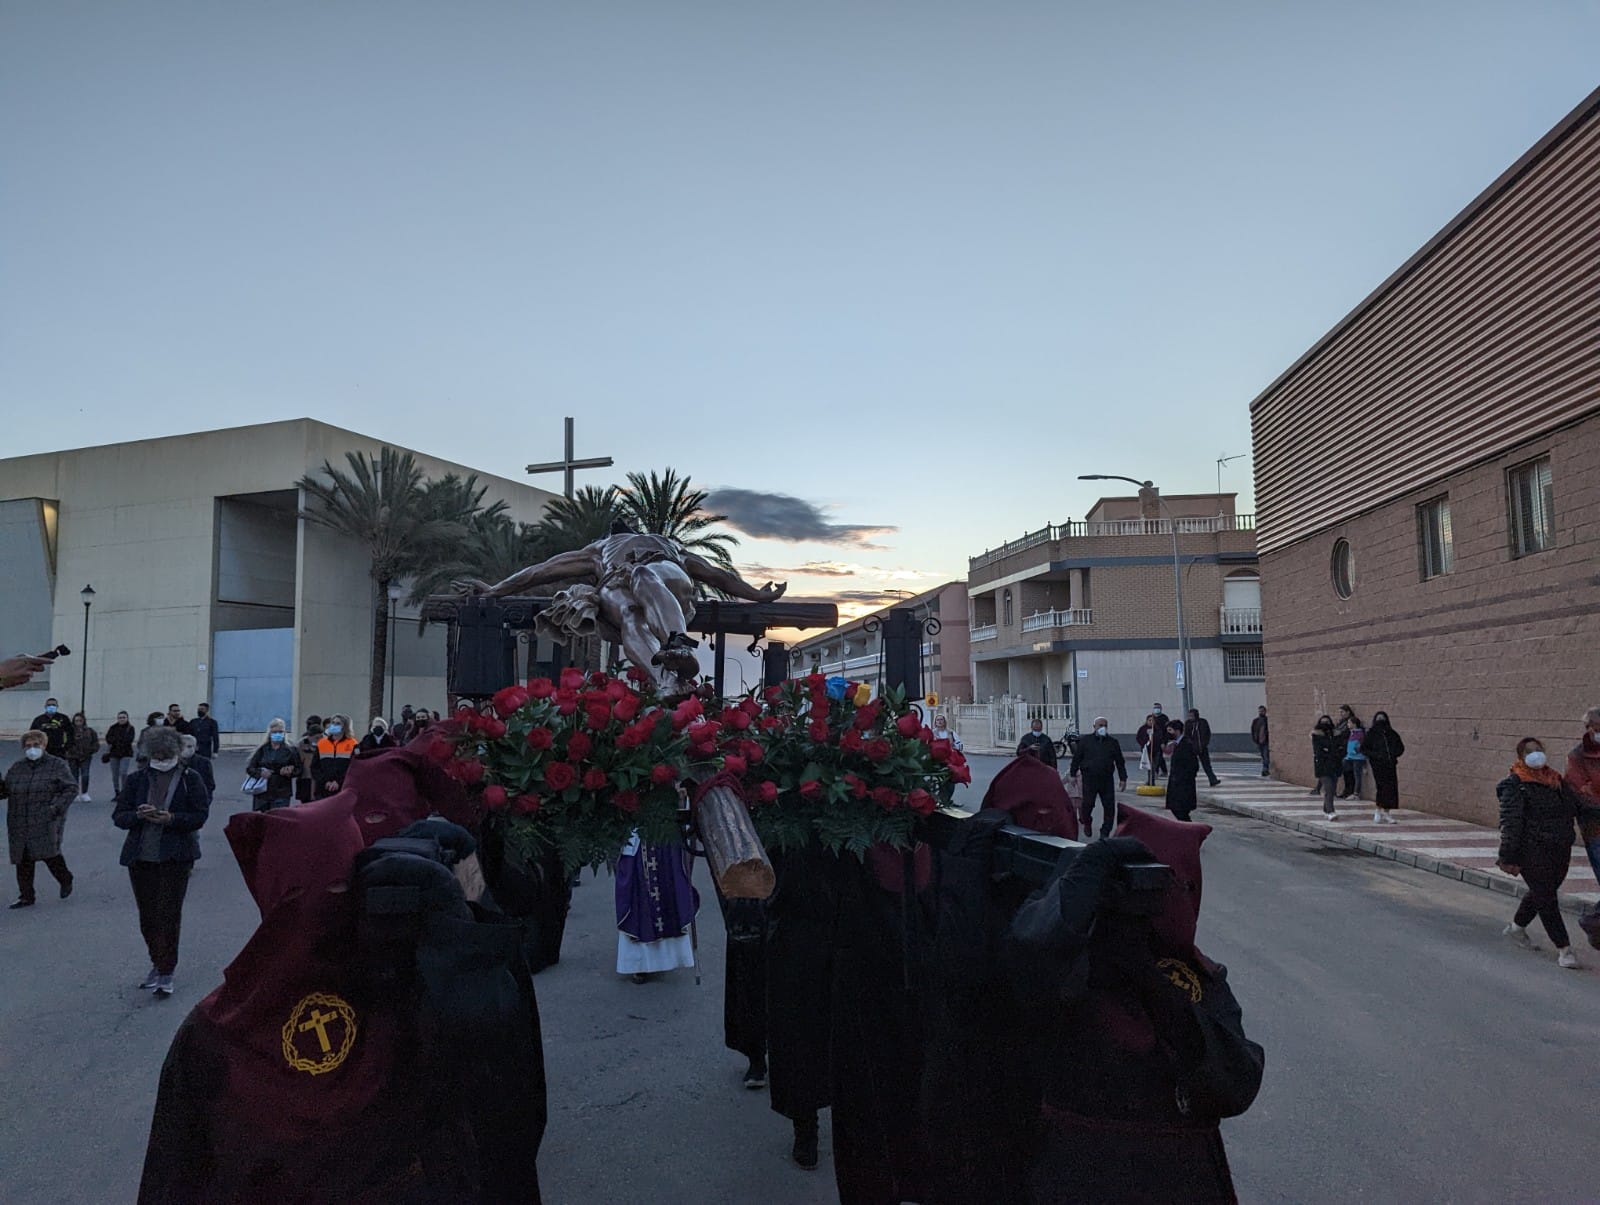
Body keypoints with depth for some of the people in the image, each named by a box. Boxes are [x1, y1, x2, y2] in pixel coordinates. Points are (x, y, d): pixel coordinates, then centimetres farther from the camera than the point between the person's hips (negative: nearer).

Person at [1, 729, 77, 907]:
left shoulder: (57, 765, 1)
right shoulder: (16, 767, 13)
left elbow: (72, 788, -3)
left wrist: (57, 807, -15)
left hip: (46, 822, -4)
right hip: (20, 824, 4)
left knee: (49, 853, -11)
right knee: (23, 861, 5)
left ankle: (66, 881, 16)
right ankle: (26, 897, 16)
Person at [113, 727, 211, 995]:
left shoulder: (190, 779, -1)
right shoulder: (138, 779, 7)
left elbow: (200, 815, -6)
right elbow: (118, 816, 4)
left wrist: (171, 818, -21)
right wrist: (138, 815, -16)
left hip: (175, 857, -4)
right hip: (140, 856, 4)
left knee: (169, 914, -6)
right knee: (147, 915, 11)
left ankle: (166, 973, 1)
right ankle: (157, 963, 30)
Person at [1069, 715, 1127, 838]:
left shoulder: (1113, 742, 10)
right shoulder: (1085, 741, 4)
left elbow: (1120, 762, 12)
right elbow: (1076, 758, 6)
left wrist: (1123, 778, 8)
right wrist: (1073, 774, 3)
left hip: (1107, 779, 2)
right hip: (1089, 778, -2)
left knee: (1109, 807, -2)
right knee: (1088, 804, -5)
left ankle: (1105, 833, 9)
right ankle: (1087, 823, 27)